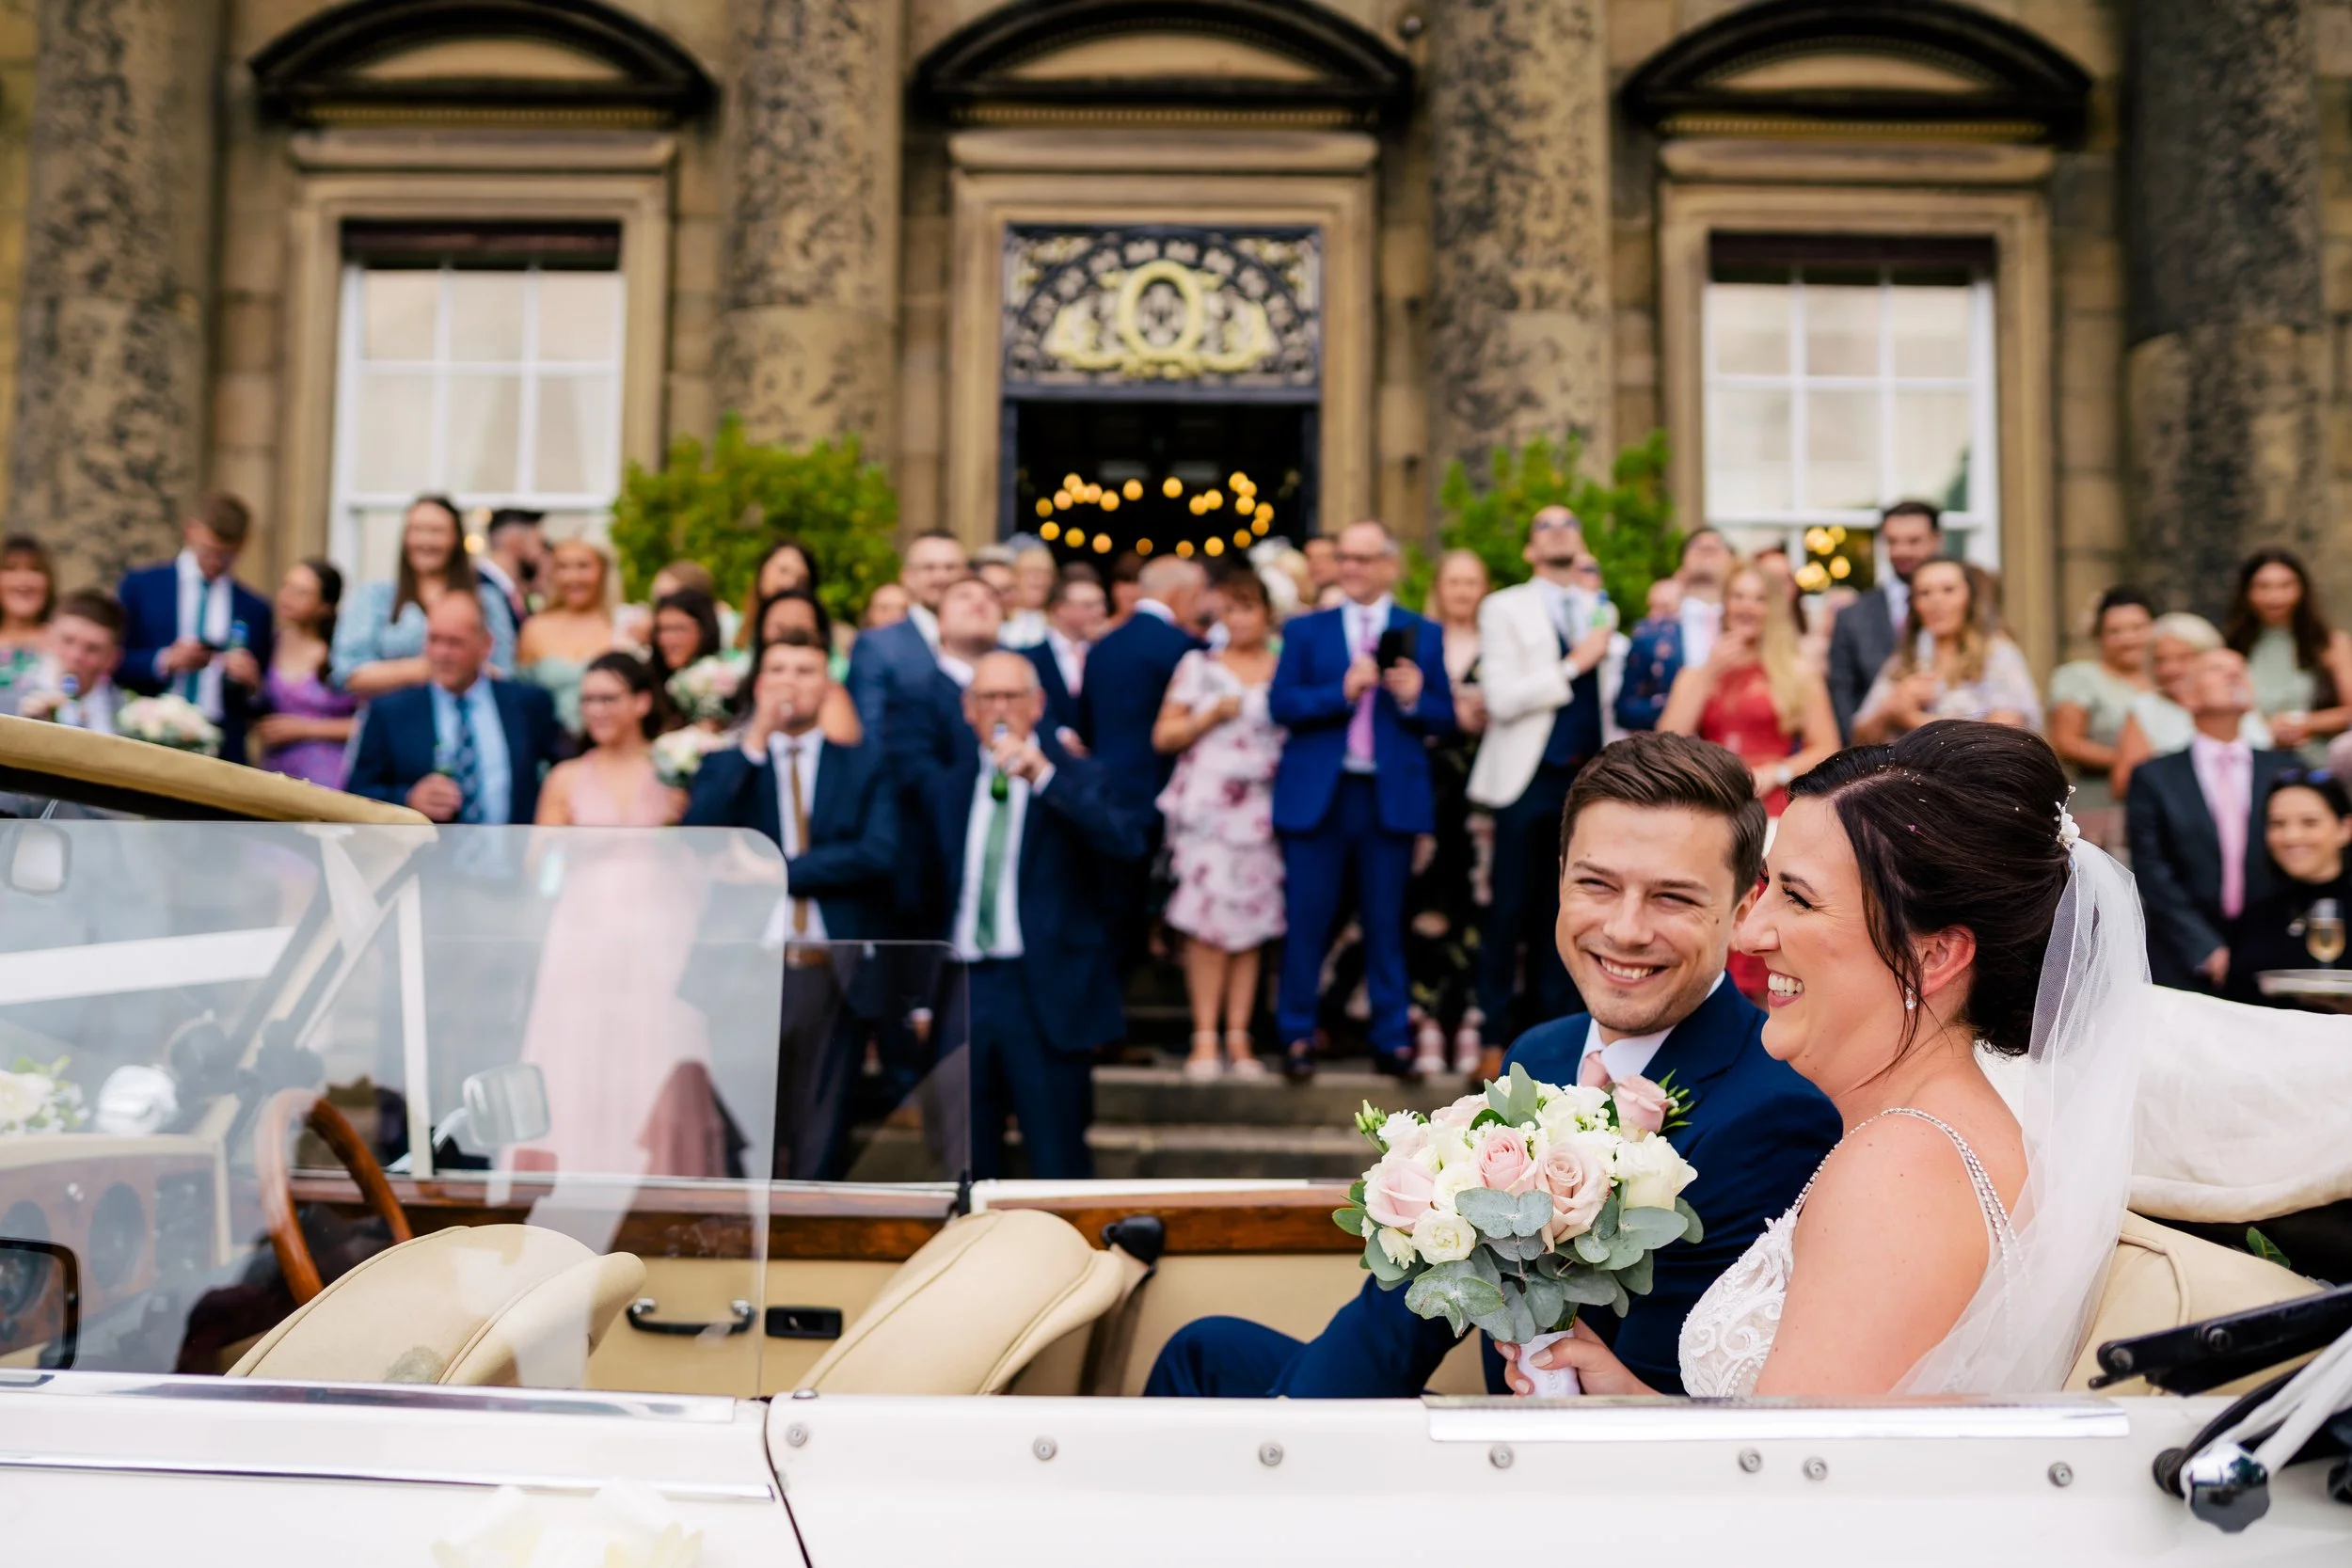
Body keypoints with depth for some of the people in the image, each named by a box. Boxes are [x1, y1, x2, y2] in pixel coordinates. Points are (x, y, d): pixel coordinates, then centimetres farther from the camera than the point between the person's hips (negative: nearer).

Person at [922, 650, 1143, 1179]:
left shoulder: (1076, 779, 1)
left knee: (1058, 1164, 0)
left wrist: (1044, 776, -23)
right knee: (970, 1167, 10)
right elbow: (936, 892, 16)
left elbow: (1128, 842, -19)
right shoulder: (945, 788, 13)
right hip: (965, 991, 4)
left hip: (1047, 995, -4)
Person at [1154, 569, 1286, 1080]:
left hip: (1262, 808, 1)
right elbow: (1163, 736, 8)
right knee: (1208, 921, -10)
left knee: (1251, 923, -1)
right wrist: (1210, 716, -5)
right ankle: (1205, 1038, -6)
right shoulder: (1198, 665, 11)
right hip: (1206, 804, -1)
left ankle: (1239, 1039, 3)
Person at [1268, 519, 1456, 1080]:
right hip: (1316, 796, 0)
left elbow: (1444, 720, 5)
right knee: (1307, 921, 1)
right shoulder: (1306, 630, 9)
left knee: (1386, 923, 5)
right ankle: (1297, 1037, 10)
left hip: (1391, 797, 0)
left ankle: (1392, 1039, 13)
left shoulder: (1423, 635, 9)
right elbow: (1281, 703, -4)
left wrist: (1414, 700, -15)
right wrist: (1343, 691, -16)